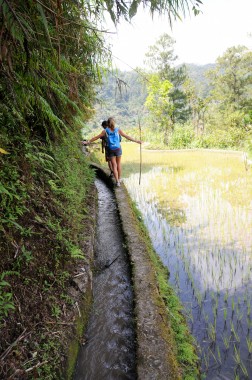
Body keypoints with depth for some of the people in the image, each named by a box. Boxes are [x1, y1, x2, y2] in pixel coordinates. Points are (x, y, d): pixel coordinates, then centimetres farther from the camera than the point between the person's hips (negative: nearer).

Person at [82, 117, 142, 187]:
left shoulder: (105, 131, -4)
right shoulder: (118, 130, -4)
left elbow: (96, 137, -1)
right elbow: (127, 137, -2)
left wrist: (88, 142, 7)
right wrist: (136, 141, 5)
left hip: (110, 150, 0)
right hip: (118, 149, 0)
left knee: (114, 165, 6)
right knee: (118, 164, 17)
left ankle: (117, 181, -3)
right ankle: (119, 179, 25)